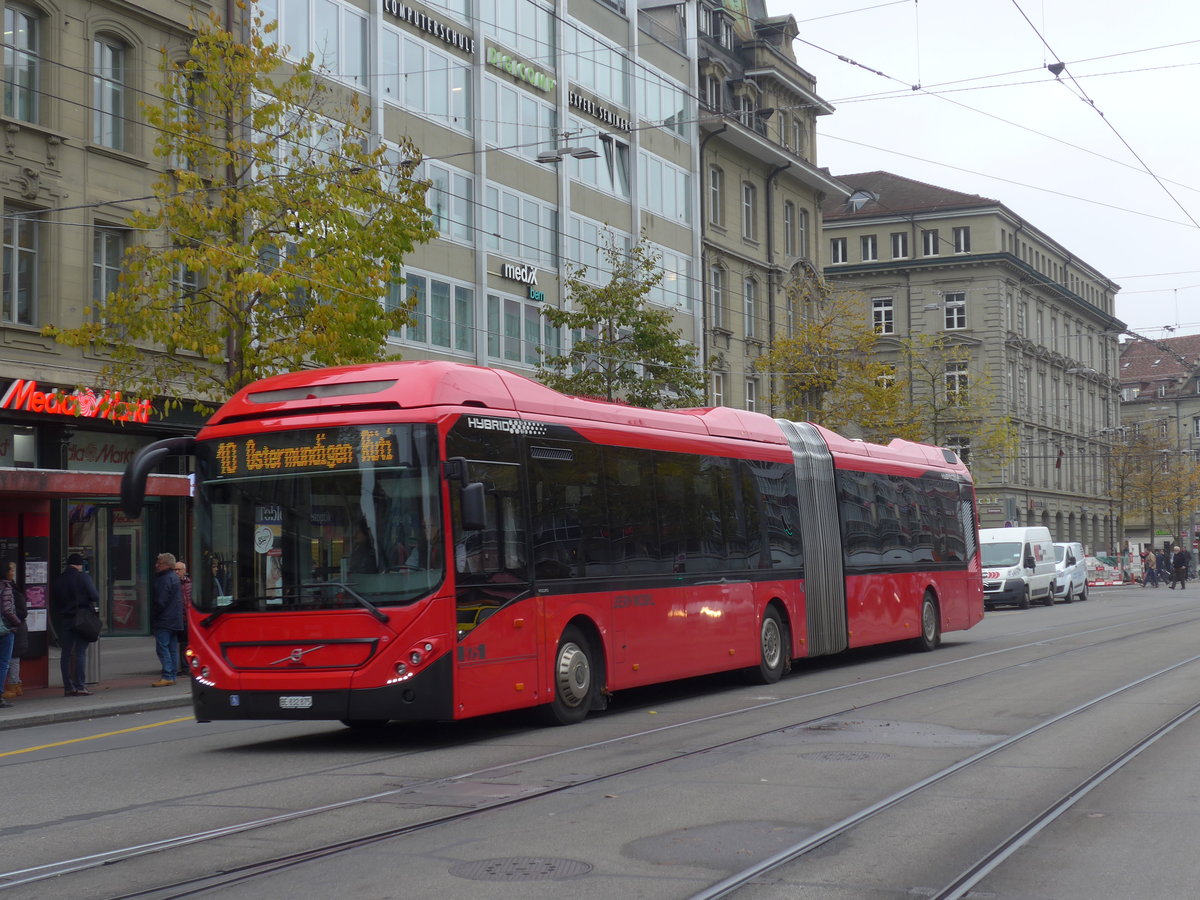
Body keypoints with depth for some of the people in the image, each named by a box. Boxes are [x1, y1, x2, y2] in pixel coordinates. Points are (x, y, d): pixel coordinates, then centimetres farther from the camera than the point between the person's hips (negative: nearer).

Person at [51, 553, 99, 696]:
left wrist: (56, 625, 14)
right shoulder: (84, 577, -5)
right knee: (81, 652, -2)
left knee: (66, 654, 7)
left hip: (63, 621, 4)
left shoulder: (57, 581, 9)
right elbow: (94, 596, -14)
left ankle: (68, 687, 6)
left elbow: (52, 605, 9)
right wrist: (95, 606, 8)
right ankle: (80, 686, -7)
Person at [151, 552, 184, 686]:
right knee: (173, 648, 10)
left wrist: (153, 615, -7)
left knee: (162, 647, -10)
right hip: (175, 620, 10)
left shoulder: (165, 579, -14)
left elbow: (160, 601, -19)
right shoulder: (174, 577, 17)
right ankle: (172, 675, 13)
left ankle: (167, 676, -15)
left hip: (164, 620, -10)